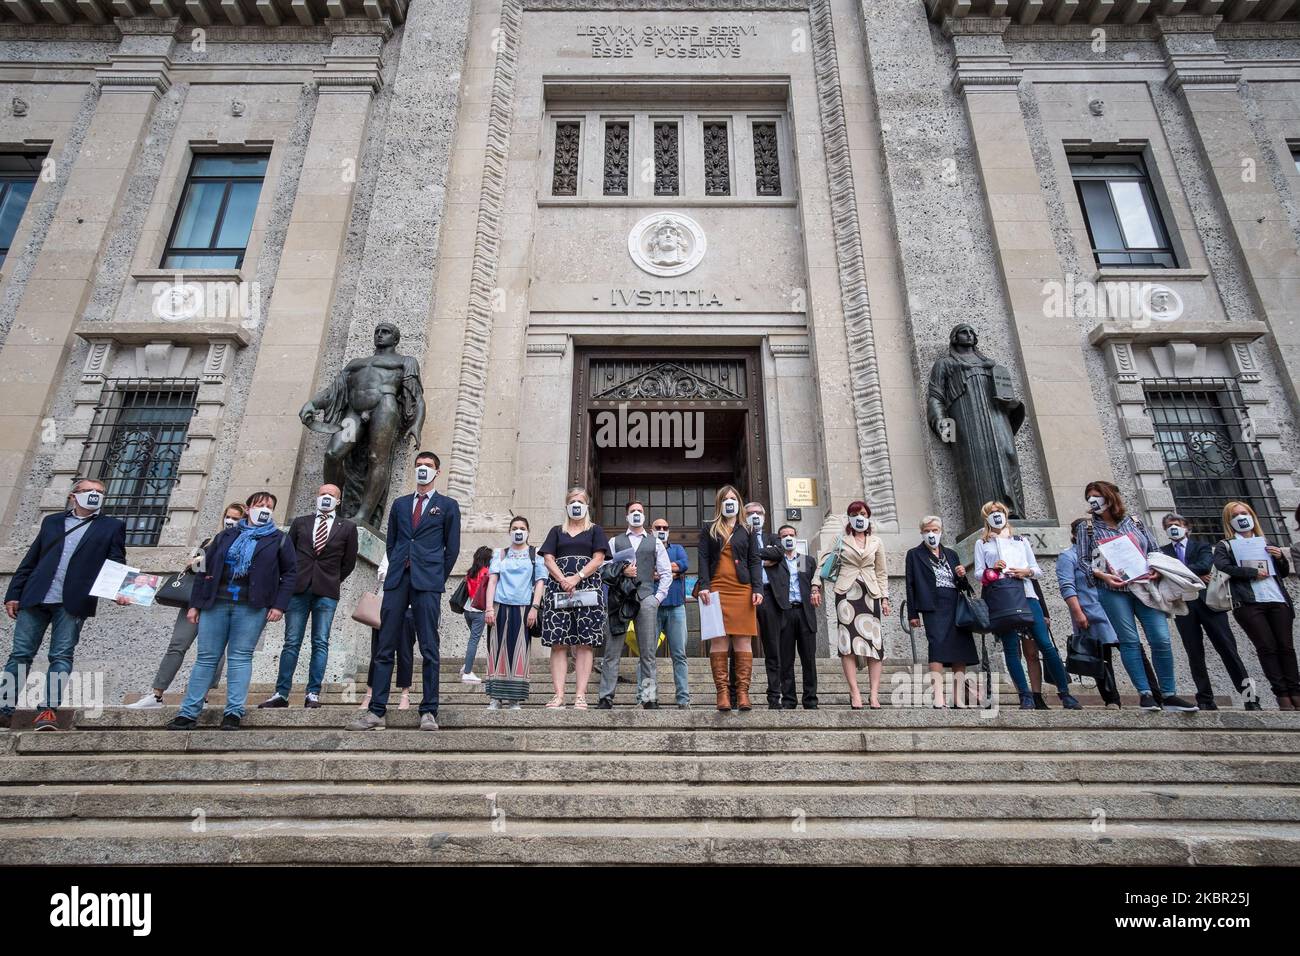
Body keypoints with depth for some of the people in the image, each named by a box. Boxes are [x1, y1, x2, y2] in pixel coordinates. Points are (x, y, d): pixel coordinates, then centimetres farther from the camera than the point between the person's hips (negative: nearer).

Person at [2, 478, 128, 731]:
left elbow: (117, 564, 6)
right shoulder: (52, 521, 19)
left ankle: (48, 710, -5)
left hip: (73, 602, -2)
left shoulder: (111, 526, 12)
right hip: (35, 597, 2)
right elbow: (29, 561, 17)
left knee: (61, 656, -5)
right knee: (20, 654, 3)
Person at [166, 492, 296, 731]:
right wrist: (195, 603, 7)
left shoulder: (279, 540, 8)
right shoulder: (226, 536, 16)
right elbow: (205, 568, 14)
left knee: (240, 657, -3)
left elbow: (290, 573, 3)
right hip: (216, 603, 3)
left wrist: (279, 605, -7)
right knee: (206, 657, 4)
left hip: (251, 606, -2)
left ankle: (234, 713, 1)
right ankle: (188, 712, 9)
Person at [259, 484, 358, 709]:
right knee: (291, 642, 1)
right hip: (298, 589, 1)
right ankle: (281, 694, 4)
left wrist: (333, 581, 9)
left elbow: (349, 562, 11)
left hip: (326, 592, -1)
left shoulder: (347, 528, 9)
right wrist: (290, 580, 11)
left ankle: (313, 694, 2)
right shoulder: (299, 522, 14)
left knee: (320, 643, -2)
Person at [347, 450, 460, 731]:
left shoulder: (448, 505, 9)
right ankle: (376, 712, 3)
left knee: (429, 649, -3)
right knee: (385, 648, 1)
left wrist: (437, 578, 5)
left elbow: (452, 547, 7)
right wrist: (398, 570, 10)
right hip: (397, 581, 3)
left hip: (427, 583, -3)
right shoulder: (400, 504, 19)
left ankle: (429, 712, 0)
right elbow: (391, 542, 19)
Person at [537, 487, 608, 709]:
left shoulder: (595, 530, 15)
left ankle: (580, 695, -7)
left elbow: (598, 559, 2)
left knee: (584, 644, -6)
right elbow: (548, 558, 7)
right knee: (558, 643, -5)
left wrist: (576, 578, -12)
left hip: (587, 589, -1)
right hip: (558, 590, 2)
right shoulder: (556, 531, 20)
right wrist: (562, 580, -11)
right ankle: (559, 694, -5)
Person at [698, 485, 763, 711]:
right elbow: (703, 559, 5)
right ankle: (723, 692, -4)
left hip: (743, 590, 1)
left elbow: (754, 562, 10)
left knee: (743, 641, -3)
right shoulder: (709, 530, 14)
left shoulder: (747, 531, 17)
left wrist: (757, 589, -3)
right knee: (718, 641, -5)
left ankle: (742, 693, -1)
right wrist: (704, 586, -8)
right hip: (717, 590, -1)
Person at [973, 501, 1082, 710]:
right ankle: (1025, 697, -4)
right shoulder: (982, 543, 16)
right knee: (1011, 648, -6)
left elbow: (1038, 570, 18)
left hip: (1026, 595, 1)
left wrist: (1027, 571, -4)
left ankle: (1065, 693, 1)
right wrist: (992, 569, -12)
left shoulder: (1021, 541, 21)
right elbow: (978, 573, 8)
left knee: (1046, 644, -7)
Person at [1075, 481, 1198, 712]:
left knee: (1161, 639, -4)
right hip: (1114, 590, -2)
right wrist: (1103, 575, -14)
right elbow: (1083, 560, 2)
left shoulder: (1133, 522, 13)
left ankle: (1169, 694, 6)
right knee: (1130, 641, -6)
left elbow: (1155, 549, 14)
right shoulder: (1088, 527, 7)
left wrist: (1157, 568, -5)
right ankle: (1145, 693, 1)